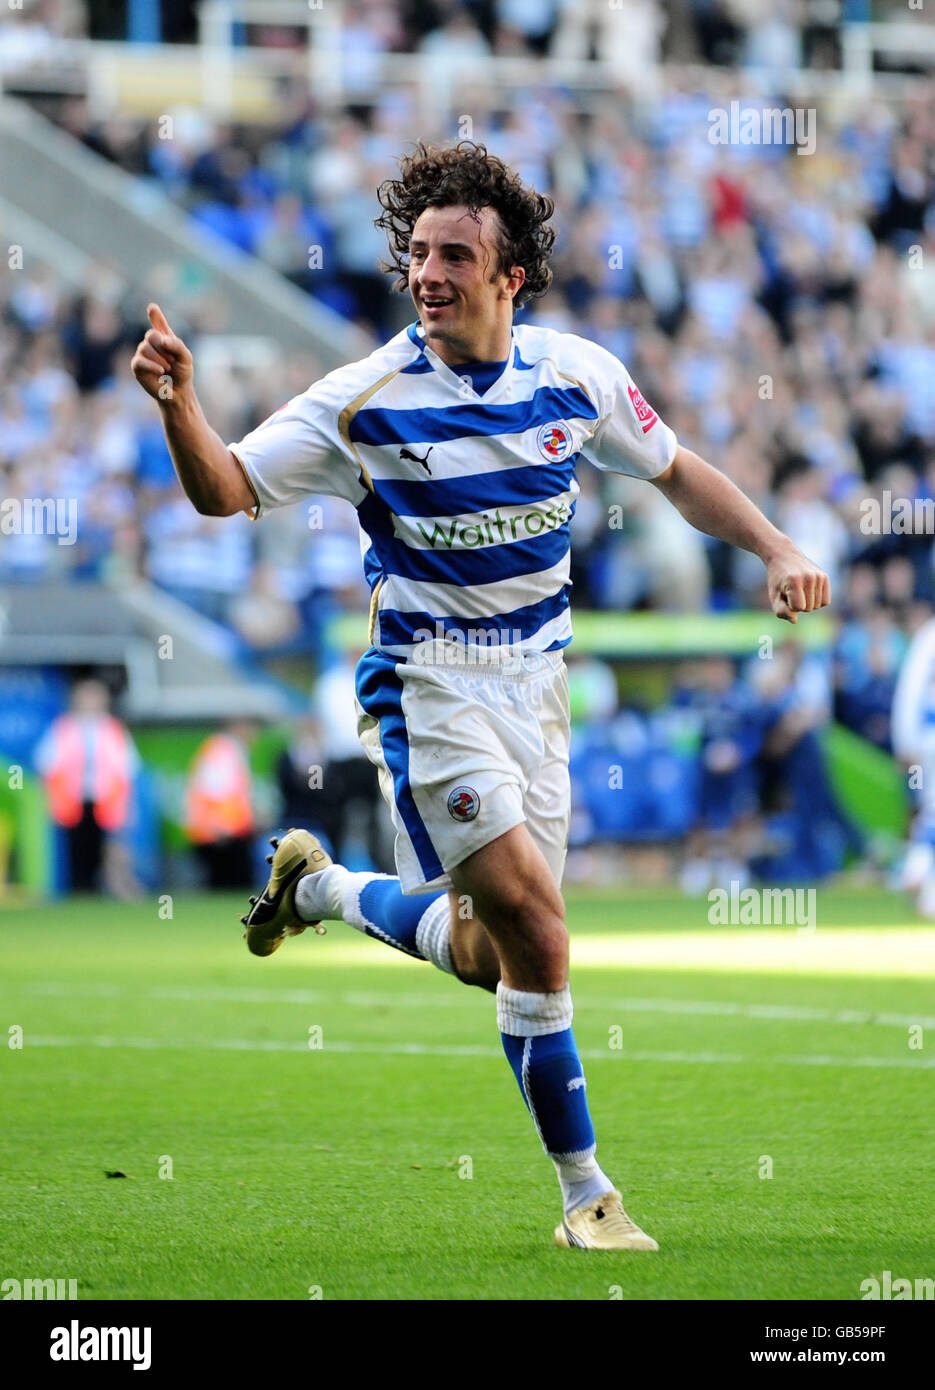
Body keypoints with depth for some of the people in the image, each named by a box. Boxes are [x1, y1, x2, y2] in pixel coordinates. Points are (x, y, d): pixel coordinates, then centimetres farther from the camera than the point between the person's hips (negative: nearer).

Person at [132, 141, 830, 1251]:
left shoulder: (576, 374, -2)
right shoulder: (366, 400, -12)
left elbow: (678, 472, 13)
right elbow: (228, 491, -11)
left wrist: (777, 549, -2)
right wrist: (180, 405, -30)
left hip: (534, 676, 5)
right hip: (429, 686, -5)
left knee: (488, 954, 5)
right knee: (536, 939, -15)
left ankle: (320, 887, 33)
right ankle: (586, 1191, 0)